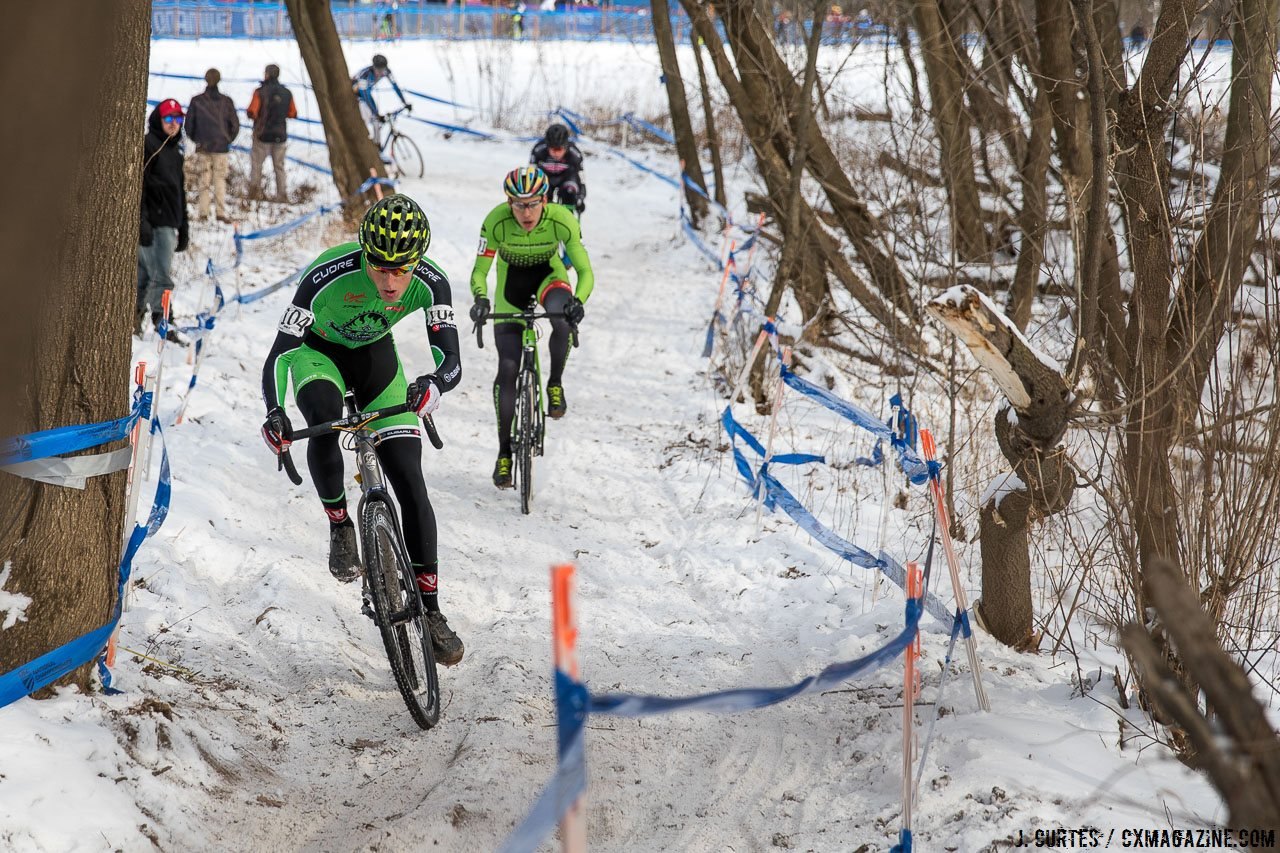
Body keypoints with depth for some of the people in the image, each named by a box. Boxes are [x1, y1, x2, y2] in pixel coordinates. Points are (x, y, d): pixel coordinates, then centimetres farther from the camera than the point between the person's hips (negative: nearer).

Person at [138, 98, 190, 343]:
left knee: (144, 274, 11)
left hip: (168, 222, 8)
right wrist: (142, 220, -22)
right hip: (153, 223, -8)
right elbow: (138, 184, -15)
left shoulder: (175, 150, 21)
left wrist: (183, 227, 24)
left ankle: (134, 318, 15)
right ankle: (161, 324, -10)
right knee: (161, 276, -11)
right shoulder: (148, 145, -6)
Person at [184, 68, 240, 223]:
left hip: (202, 146, 0)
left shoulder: (196, 101, -4)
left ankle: (203, 211, 3)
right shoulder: (226, 101, -4)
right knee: (220, 179, 4)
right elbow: (235, 124, 0)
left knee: (203, 179, 7)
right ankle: (221, 212, -2)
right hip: (221, 147, 0)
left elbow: (189, 123, 1)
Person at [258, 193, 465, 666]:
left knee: (410, 482, -9)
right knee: (324, 421, -36)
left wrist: (434, 384, -62)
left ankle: (430, 609, -1)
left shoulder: (430, 282, -30)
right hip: (317, 350, -2)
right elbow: (279, 354, -37)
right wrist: (274, 413, -55)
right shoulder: (328, 276, -37)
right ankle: (339, 525, -8)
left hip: (374, 353, 2)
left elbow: (451, 360, -38)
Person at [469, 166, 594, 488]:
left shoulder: (561, 220, -30)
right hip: (511, 283, 1)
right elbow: (480, 270, -21)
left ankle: (555, 385, -12)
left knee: (562, 318, -38)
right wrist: (481, 298, -42)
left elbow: (585, 271, -25)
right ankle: (504, 452, 5)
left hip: (549, 276, -1)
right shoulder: (495, 221, -29)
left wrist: (578, 300, -45)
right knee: (507, 368, -6)